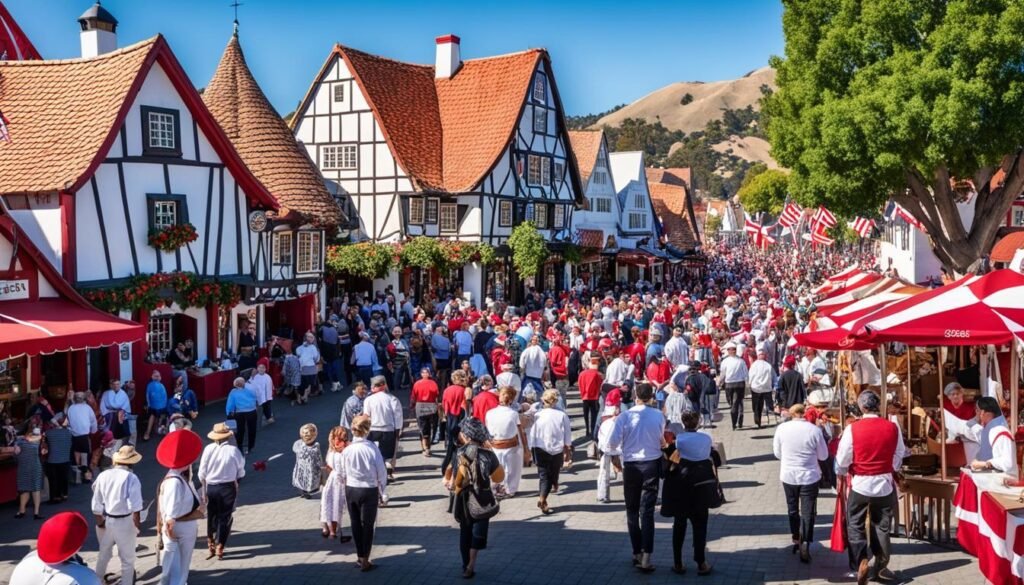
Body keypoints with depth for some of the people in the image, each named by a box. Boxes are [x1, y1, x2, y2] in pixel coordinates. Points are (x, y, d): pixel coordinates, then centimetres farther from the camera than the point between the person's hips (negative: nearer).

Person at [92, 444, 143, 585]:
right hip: (124, 522, -5)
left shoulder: (103, 475, -2)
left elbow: (96, 504, 2)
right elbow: (135, 507, -20)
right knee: (128, 559, 12)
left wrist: (100, 521, 13)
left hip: (106, 520, 5)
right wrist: (137, 526, -9)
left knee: (104, 554, 26)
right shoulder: (131, 478, -15)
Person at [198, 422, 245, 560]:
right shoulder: (233, 450, -12)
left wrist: (204, 490, 7)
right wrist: (236, 481, 17)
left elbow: (202, 473, -5)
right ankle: (219, 548, 11)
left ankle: (211, 545, 30)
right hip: (228, 487, -2)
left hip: (211, 487, 2)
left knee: (211, 516, 19)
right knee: (225, 517, 10)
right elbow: (241, 472, -3)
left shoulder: (208, 449, -8)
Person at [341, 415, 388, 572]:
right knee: (367, 525, 9)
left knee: (355, 524, 16)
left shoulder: (346, 450, -9)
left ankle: (360, 557, 28)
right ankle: (365, 561, 13)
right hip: (369, 491, -3)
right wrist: (383, 494, 2)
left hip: (351, 490, 3)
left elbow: (343, 474, 0)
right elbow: (381, 472, -10)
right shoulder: (372, 447, -15)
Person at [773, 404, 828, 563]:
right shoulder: (814, 430, -13)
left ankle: (796, 540, 30)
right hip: (810, 476, -2)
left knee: (792, 508, 19)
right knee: (808, 511, 4)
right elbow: (823, 456, -2)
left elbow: (777, 453, 2)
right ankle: (805, 544, -5)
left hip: (788, 475, 2)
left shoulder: (782, 428, -9)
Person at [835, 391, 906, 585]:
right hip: (884, 483, 2)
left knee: (856, 525, 9)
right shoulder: (893, 427, -6)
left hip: (860, 483, -2)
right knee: (881, 525, 15)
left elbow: (842, 459, -7)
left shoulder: (852, 429, -14)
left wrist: (841, 472, 15)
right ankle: (881, 567, 21)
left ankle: (861, 562, -7)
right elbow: (898, 457, 4)